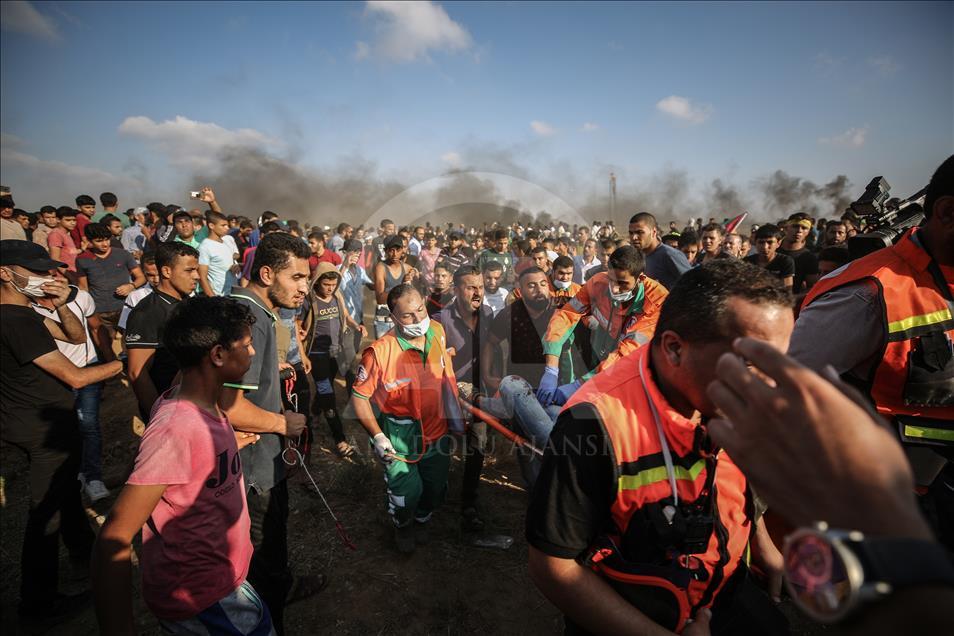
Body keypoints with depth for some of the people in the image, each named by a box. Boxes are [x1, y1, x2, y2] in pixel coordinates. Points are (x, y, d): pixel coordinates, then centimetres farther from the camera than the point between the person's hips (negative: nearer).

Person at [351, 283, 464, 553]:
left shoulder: (438, 332, -9)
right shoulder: (380, 351, -26)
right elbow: (359, 396, -15)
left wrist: (455, 412, 9)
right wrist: (377, 436, -19)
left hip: (436, 430, 5)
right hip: (399, 437, -4)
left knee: (436, 490, 17)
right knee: (407, 493, -1)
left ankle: (421, 520, 52)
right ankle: (402, 526, 37)